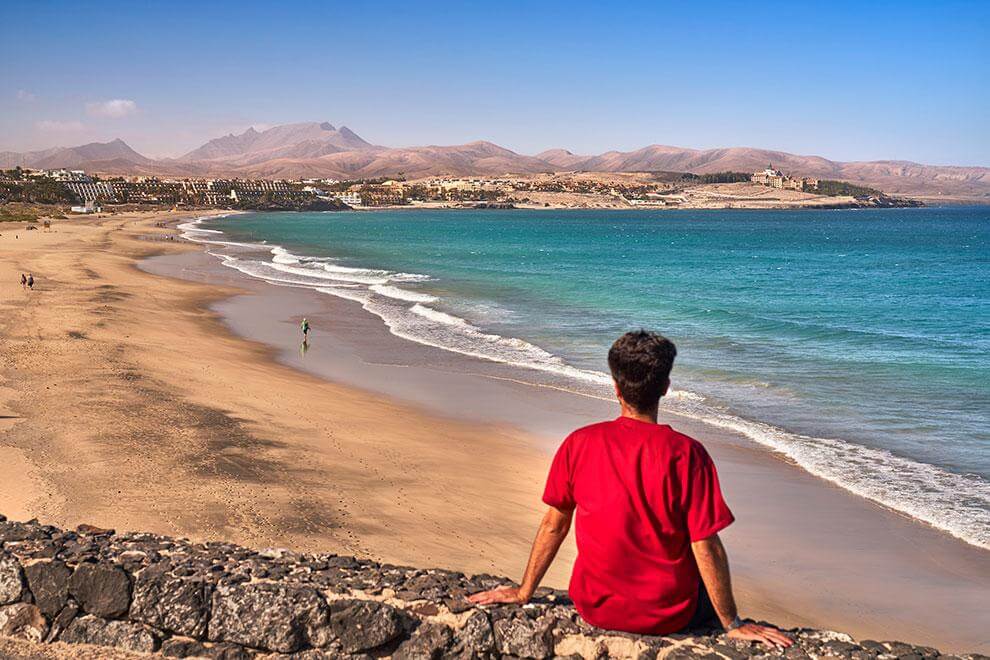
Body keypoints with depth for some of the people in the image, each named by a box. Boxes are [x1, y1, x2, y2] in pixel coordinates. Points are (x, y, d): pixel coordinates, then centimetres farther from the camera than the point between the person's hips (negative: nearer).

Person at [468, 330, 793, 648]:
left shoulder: (579, 444, -11)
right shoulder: (687, 454, -19)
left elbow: (553, 525, -2)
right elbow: (706, 548, -16)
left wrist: (523, 593, 11)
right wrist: (733, 625, -4)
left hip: (595, 609, 3)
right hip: (667, 617, -3)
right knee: (714, 589, 29)